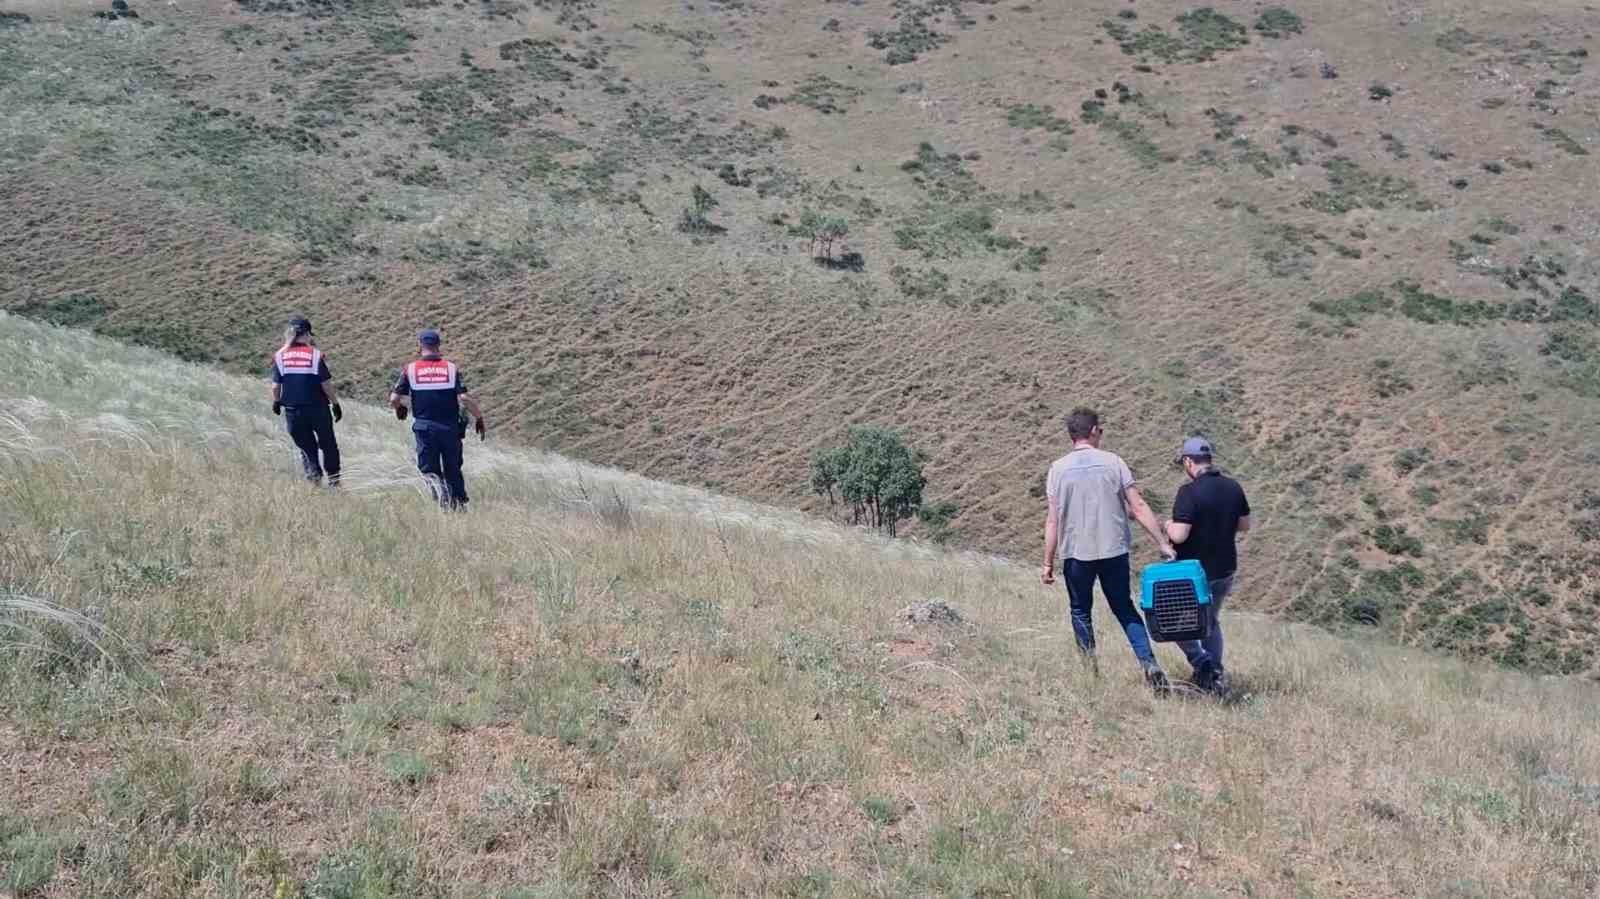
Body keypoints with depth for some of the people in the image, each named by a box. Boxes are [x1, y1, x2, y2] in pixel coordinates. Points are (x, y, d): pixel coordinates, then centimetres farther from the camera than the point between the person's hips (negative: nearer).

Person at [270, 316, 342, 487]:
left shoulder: (280, 356, -3)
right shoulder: (316, 354, -10)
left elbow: (276, 385, 0)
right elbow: (326, 384, -9)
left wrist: (276, 402, 19)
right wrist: (335, 403, 3)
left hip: (292, 410, 2)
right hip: (317, 408, -2)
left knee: (306, 446, 15)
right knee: (328, 444, 15)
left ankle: (313, 474, -4)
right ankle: (333, 479, 17)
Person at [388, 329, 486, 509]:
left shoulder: (410, 369, 0)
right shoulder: (451, 368, 0)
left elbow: (394, 399, -1)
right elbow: (465, 398, -11)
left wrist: (399, 408, 21)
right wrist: (480, 418, 0)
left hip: (424, 427, -1)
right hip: (450, 427, 1)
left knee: (428, 468, 7)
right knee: (453, 470, 15)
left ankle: (436, 484, -23)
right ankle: (459, 505, 15)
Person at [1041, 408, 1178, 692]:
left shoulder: (1059, 468, -4)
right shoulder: (1113, 462, -4)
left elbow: (1053, 520, -5)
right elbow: (1139, 507, -6)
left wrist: (1048, 563, 1)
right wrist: (1163, 543, -1)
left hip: (1076, 553, -1)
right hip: (1114, 550, 1)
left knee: (1081, 611, 16)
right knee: (1124, 607, 14)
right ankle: (1149, 663, 0)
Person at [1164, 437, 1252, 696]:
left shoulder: (1189, 492, -22)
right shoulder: (1234, 487, -1)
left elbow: (1179, 535, -26)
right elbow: (1244, 525, 11)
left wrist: (1168, 527, -5)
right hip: (1225, 570, 6)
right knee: (1211, 621, 24)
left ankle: (1203, 664, -4)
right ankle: (1215, 673, 21)